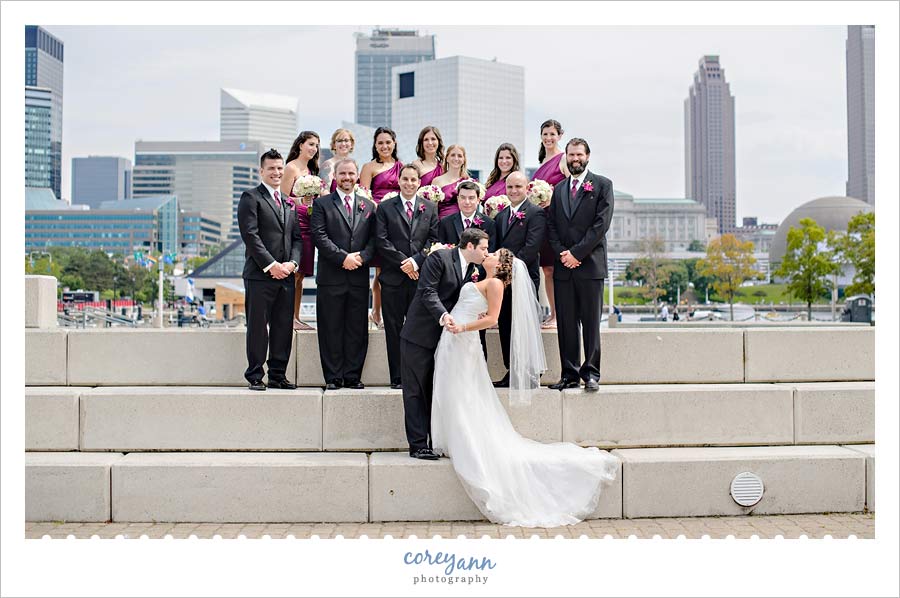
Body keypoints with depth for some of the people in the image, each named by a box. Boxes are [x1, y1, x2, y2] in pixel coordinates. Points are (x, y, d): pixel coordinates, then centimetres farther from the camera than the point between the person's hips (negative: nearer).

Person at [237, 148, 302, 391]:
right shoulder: (251, 197, -1)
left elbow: (297, 237, 15)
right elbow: (250, 235, -10)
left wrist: (292, 263, -3)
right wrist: (271, 265, -15)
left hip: (286, 275, 6)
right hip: (260, 274, -6)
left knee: (283, 327, 6)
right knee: (258, 327, -2)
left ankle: (278, 375, 14)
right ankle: (255, 376, 6)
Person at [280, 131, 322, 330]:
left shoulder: (310, 170, 19)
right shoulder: (291, 167, -5)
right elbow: (283, 198, -10)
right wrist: (300, 201, -23)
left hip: (308, 223, 8)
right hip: (294, 221, -8)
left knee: (301, 274, 7)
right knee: (294, 273, -10)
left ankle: (296, 317, 9)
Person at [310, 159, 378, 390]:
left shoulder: (368, 206, 14)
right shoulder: (322, 204, 5)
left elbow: (373, 240, 9)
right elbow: (320, 236, -6)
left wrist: (361, 258, -9)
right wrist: (343, 257, -14)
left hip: (359, 277, 3)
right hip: (331, 277, -3)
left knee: (357, 329, 4)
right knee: (331, 329, 1)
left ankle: (353, 376, 12)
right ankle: (333, 377, 7)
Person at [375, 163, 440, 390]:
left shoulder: (430, 208, 11)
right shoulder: (385, 207, 6)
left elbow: (434, 239, 4)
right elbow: (381, 240, -2)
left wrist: (416, 260, -9)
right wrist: (402, 262, -10)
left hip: (421, 275, 1)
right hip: (393, 277, -1)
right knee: (394, 328, 2)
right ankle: (397, 376, 8)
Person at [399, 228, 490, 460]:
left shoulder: (470, 267, 12)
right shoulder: (439, 258, -11)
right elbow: (428, 291, -19)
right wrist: (443, 315, -32)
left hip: (444, 336, 8)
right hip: (419, 336, -8)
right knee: (416, 391, -1)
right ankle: (418, 445, 1)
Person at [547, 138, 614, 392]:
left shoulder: (602, 185, 4)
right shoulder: (558, 189, 18)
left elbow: (602, 223, -6)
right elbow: (551, 227, 13)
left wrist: (576, 252, -11)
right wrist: (562, 254, -4)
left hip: (590, 264, -4)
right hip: (563, 266, 4)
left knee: (591, 322, -2)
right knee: (566, 323, 4)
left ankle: (591, 373, 3)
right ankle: (569, 374, 8)